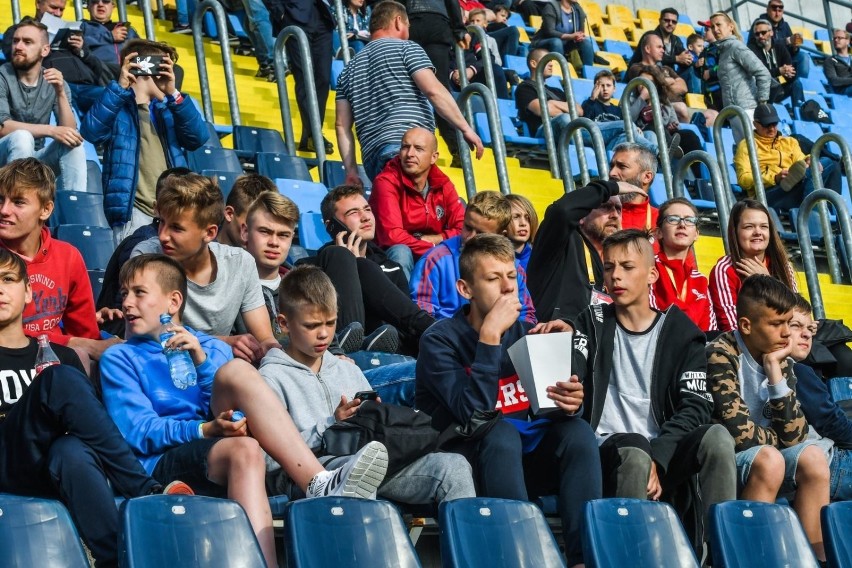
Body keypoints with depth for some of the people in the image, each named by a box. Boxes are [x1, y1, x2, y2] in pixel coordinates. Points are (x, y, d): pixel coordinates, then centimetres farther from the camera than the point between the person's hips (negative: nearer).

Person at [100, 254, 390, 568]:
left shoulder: (210, 348, 22)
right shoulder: (119, 359, 13)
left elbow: (231, 402, 7)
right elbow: (136, 432, -2)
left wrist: (202, 362, -7)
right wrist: (205, 430, -16)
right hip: (165, 464, -3)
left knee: (236, 370, -23)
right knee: (244, 450, -35)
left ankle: (319, 484, -37)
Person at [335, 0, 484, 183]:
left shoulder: (350, 69, 25)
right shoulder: (406, 48, 8)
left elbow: (342, 125, 19)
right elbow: (434, 91, -5)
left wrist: (351, 170, 18)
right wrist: (466, 128, -2)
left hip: (372, 157, 6)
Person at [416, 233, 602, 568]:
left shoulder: (527, 334, 5)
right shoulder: (440, 340, -10)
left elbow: (549, 405, 1)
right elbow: (475, 413, -25)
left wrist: (571, 401, -23)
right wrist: (490, 336, -27)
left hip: (524, 461, 5)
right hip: (467, 464, -5)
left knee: (577, 430, -21)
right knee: (500, 431, -33)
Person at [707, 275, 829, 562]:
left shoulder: (781, 360, 3)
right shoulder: (720, 355, -17)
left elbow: (795, 436, -8)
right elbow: (738, 433, -24)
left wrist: (775, 371, -14)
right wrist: (775, 439, -4)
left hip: (766, 459, 6)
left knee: (812, 456, -18)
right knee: (769, 459, -30)